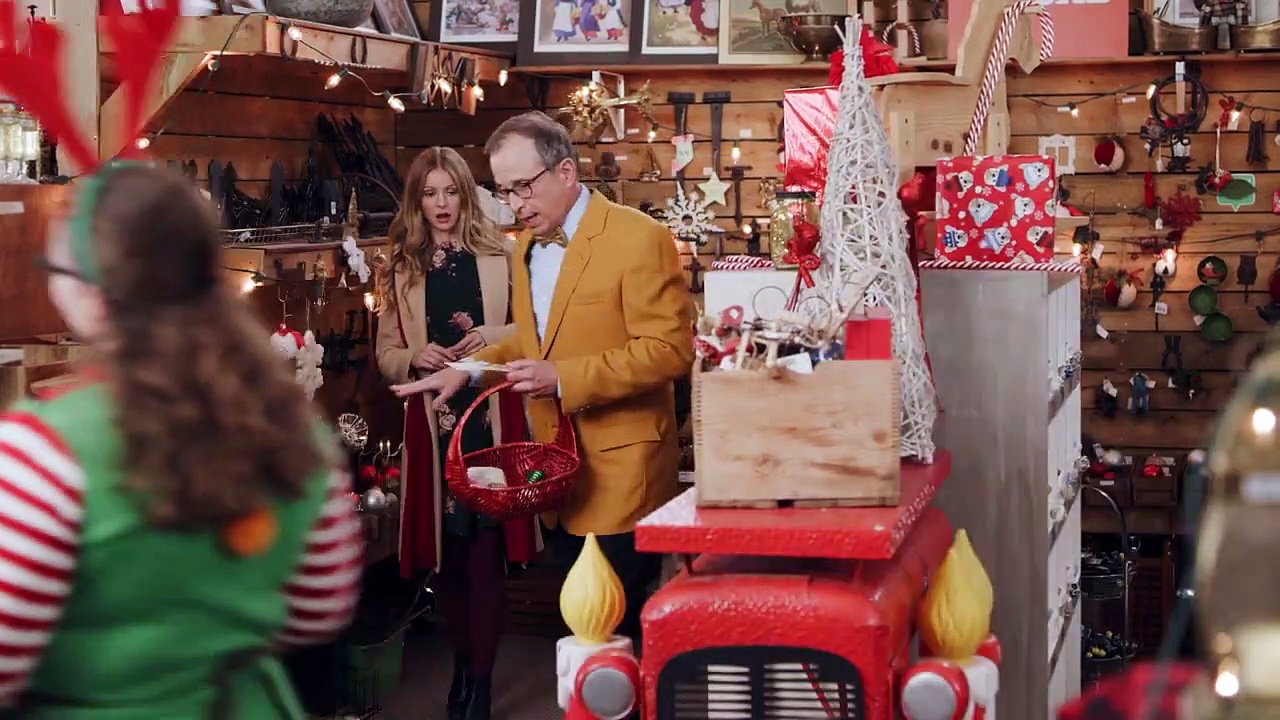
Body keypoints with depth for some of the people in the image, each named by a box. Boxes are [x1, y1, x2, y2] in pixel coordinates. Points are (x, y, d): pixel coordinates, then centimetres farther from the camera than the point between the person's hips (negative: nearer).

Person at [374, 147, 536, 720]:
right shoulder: (400, 269, 10)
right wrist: (416, 356, -10)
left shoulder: (499, 254, 3)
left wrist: (496, 335, -15)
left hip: (491, 417, -3)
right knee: (444, 552, 9)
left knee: (484, 553, -4)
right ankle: (464, 663, 28)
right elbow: (386, 356, 11)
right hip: (432, 423, 3)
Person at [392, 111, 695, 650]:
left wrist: (563, 378, -24)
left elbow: (671, 350, -18)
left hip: (619, 474, -7)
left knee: (617, 631, -3)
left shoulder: (639, 239, -13)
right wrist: (469, 369, 7)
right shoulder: (527, 245, 12)